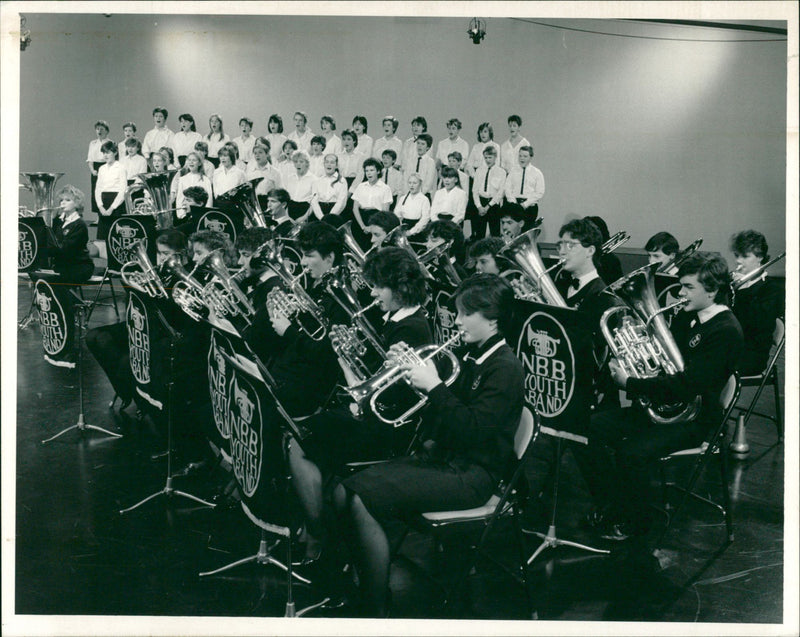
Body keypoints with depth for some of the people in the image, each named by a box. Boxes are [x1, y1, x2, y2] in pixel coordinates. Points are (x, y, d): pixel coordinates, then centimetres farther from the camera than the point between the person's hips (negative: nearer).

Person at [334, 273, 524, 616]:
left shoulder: (505, 369, -12)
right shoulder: (469, 357, 14)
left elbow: (472, 429, -24)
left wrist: (434, 386, -20)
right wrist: (408, 369, 8)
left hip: (469, 476, -9)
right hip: (440, 456, 9)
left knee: (362, 502, -25)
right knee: (343, 493, -7)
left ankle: (377, 612, -16)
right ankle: (369, 585, 3)